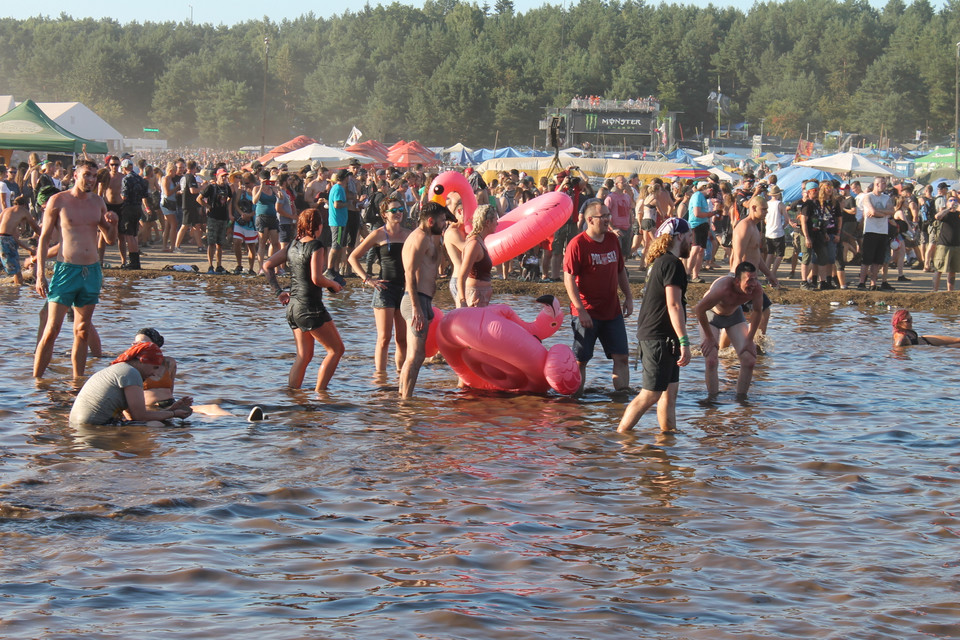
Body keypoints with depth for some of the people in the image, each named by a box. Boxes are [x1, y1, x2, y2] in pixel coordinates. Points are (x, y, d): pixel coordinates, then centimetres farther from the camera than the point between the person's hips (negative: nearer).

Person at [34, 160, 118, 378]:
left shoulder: (97, 202, 11)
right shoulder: (58, 201, -3)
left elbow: (110, 240, 18)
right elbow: (44, 239, -2)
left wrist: (113, 223, -4)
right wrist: (40, 274, -8)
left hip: (92, 271, 5)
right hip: (66, 269, -5)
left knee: (82, 331, 8)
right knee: (52, 330, -9)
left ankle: (78, 382, 14)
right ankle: (36, 381, -4)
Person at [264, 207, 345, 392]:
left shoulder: (293, 246, 10)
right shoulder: (315, 246, -12)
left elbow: (267, 265, 12)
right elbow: (316, 278, -21)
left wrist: (279, 292, 14)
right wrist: (333, 284, -3)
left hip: (293, 306, 8)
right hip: (310, 307, -8)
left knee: (304, 355, 15)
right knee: (336, 349, 2)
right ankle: (319, 393, -4)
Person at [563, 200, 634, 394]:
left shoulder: (613, 240, 9)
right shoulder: (577, 244, -11)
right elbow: (569, 279, -15)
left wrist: (628, 297, 14)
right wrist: (581, 310, -19)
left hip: (612, 311, 6)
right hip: (587, 313, -6)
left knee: (622, 357, 3)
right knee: (580, 360, 1)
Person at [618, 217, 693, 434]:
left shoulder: (659, 262, 16)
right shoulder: (672, 263, -14)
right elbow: (673, 305, -21)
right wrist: (684, 342, -22)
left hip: (651, 335, 10)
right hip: (660, 337, -10)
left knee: (670, 390, 14)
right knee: (650, 395, -8)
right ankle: (620, 437, -7)